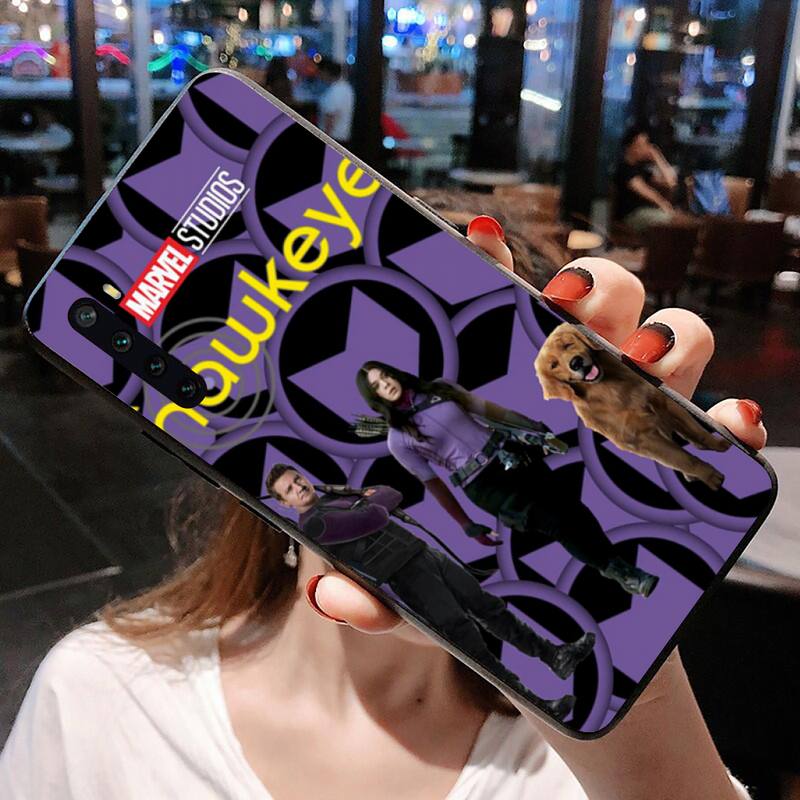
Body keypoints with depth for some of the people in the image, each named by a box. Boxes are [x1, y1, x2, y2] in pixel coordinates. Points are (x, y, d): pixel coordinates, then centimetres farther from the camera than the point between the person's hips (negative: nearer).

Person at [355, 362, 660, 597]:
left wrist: (536, 429, 10)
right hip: (482, 484, -4)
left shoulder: (439, 389, 6)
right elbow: (432, 482, 0)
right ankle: (617, 569, 5)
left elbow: (489, 409, 11)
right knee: (556, 521, -12)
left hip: (510, 455, 4)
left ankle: (619, 568, 6)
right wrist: (468, 526, 2)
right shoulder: (398, 439, -4)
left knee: (571, 507, -6)